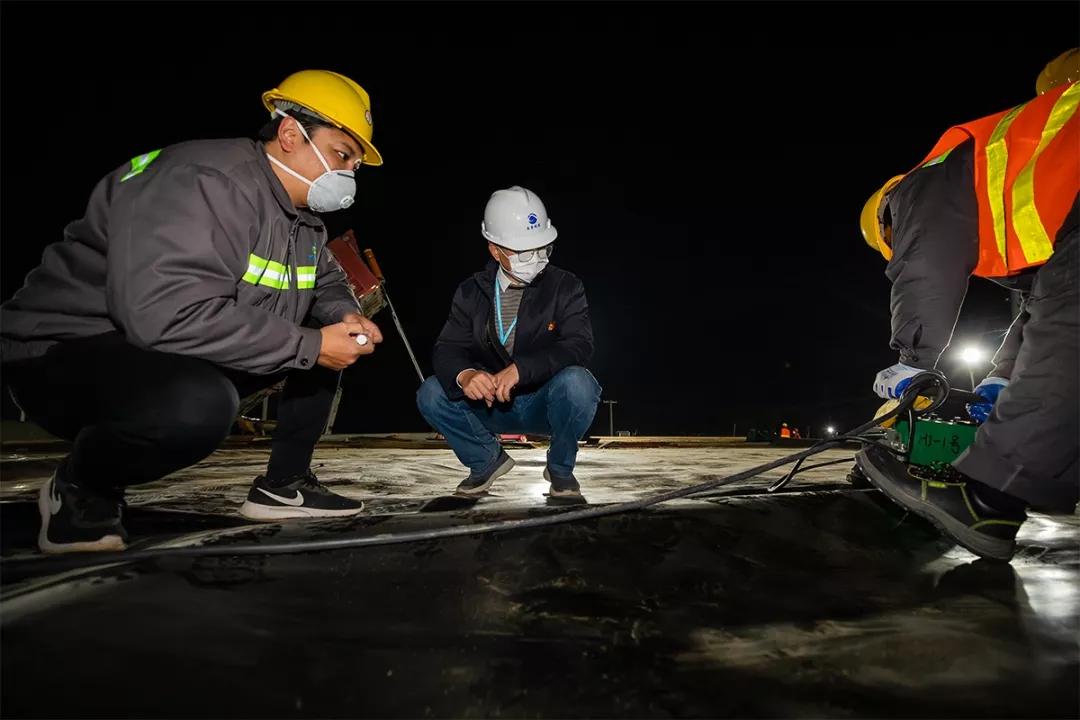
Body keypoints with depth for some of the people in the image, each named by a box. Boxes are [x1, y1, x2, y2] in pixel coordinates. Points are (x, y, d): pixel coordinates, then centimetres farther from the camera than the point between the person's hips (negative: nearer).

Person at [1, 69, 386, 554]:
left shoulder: (304, 215, 5)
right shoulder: (204, 182, -25)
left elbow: (326, 285, 19)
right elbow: (165, 314, -36)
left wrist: (346, 317, -7)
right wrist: (309, 345, -30)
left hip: (192, 360, 9)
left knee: (331, 333, 4)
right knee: (199, 405, -41)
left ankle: (283, 485, 9)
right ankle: (79, 488, -6)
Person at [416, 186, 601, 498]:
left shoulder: (565, 286, -8)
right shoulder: (471, 292, 1)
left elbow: (578, 345, -21)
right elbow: (447, 349, -6)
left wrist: (519, 370, -35)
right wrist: (463, 375, -31)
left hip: (546, 402, -2)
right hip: (493, 404, 3)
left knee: (576, 382, -34)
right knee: (431, 394, -18)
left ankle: (560, 467, -5)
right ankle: (488, 459, 7)